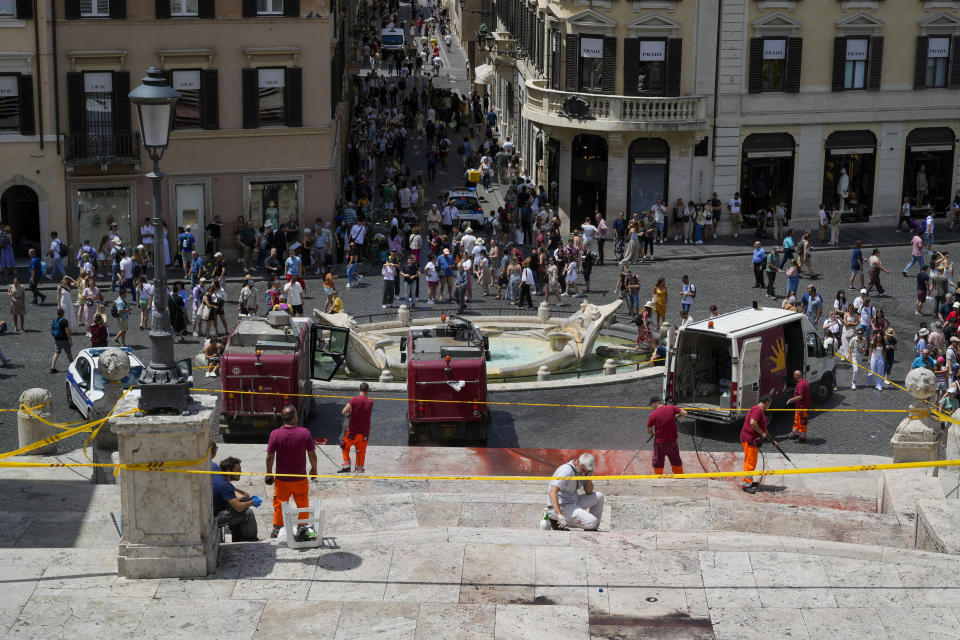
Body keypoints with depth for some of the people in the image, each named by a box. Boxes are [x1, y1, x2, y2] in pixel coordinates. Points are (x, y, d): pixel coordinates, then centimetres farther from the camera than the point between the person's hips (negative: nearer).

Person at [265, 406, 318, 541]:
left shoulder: (275, 434, -14)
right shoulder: (305, 433, -13)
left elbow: (270, 456, -8)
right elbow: (312, 454, -6)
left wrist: (269, 473, 5)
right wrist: (314, 469, 11)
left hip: (282, 478, 0)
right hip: (300, 478, 0)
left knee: (279, 504, 15)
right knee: (303, 504, 16)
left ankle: (277, 529, 25)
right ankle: (303, 528, 22)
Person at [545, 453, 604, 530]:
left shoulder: (581, 471, 6)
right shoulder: (567, 471, -23)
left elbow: (589, 492, 15)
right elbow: (552, 492, -34)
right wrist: (559, 515, -45)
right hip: (561, 507, -10)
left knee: (599, 497, 10)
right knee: (592, 522, -22)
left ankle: (592, 530, 14)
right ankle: (558, 522, -8)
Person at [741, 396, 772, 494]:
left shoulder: (761, 411, 19)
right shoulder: (757, 410, -15)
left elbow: (763, 427, 27)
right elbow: (753, 423, -29)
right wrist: (762, 433, -20)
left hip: (754, 440, 11)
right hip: (749, 440, -11)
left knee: (751, 462, 19)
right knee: (750, 462, -10)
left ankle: (749, 481, 30)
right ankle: (746, 484, -9)